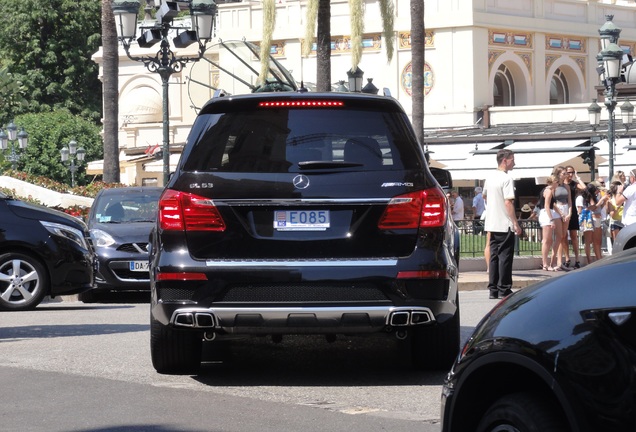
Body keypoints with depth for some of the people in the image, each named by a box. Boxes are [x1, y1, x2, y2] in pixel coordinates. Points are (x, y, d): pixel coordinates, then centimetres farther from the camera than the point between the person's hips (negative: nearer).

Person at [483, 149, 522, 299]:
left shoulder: (490, 178, 11)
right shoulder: (507, 178, -14)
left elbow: (484, 196, 27)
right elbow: (508, 202, -20)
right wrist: (516, 223, -18)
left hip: (492, 224, 8)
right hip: (505, 225, -8)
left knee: (494, 256, 10)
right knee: (505, 257, -3)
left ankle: (493, 290, 10)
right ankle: (503, 290, -2)